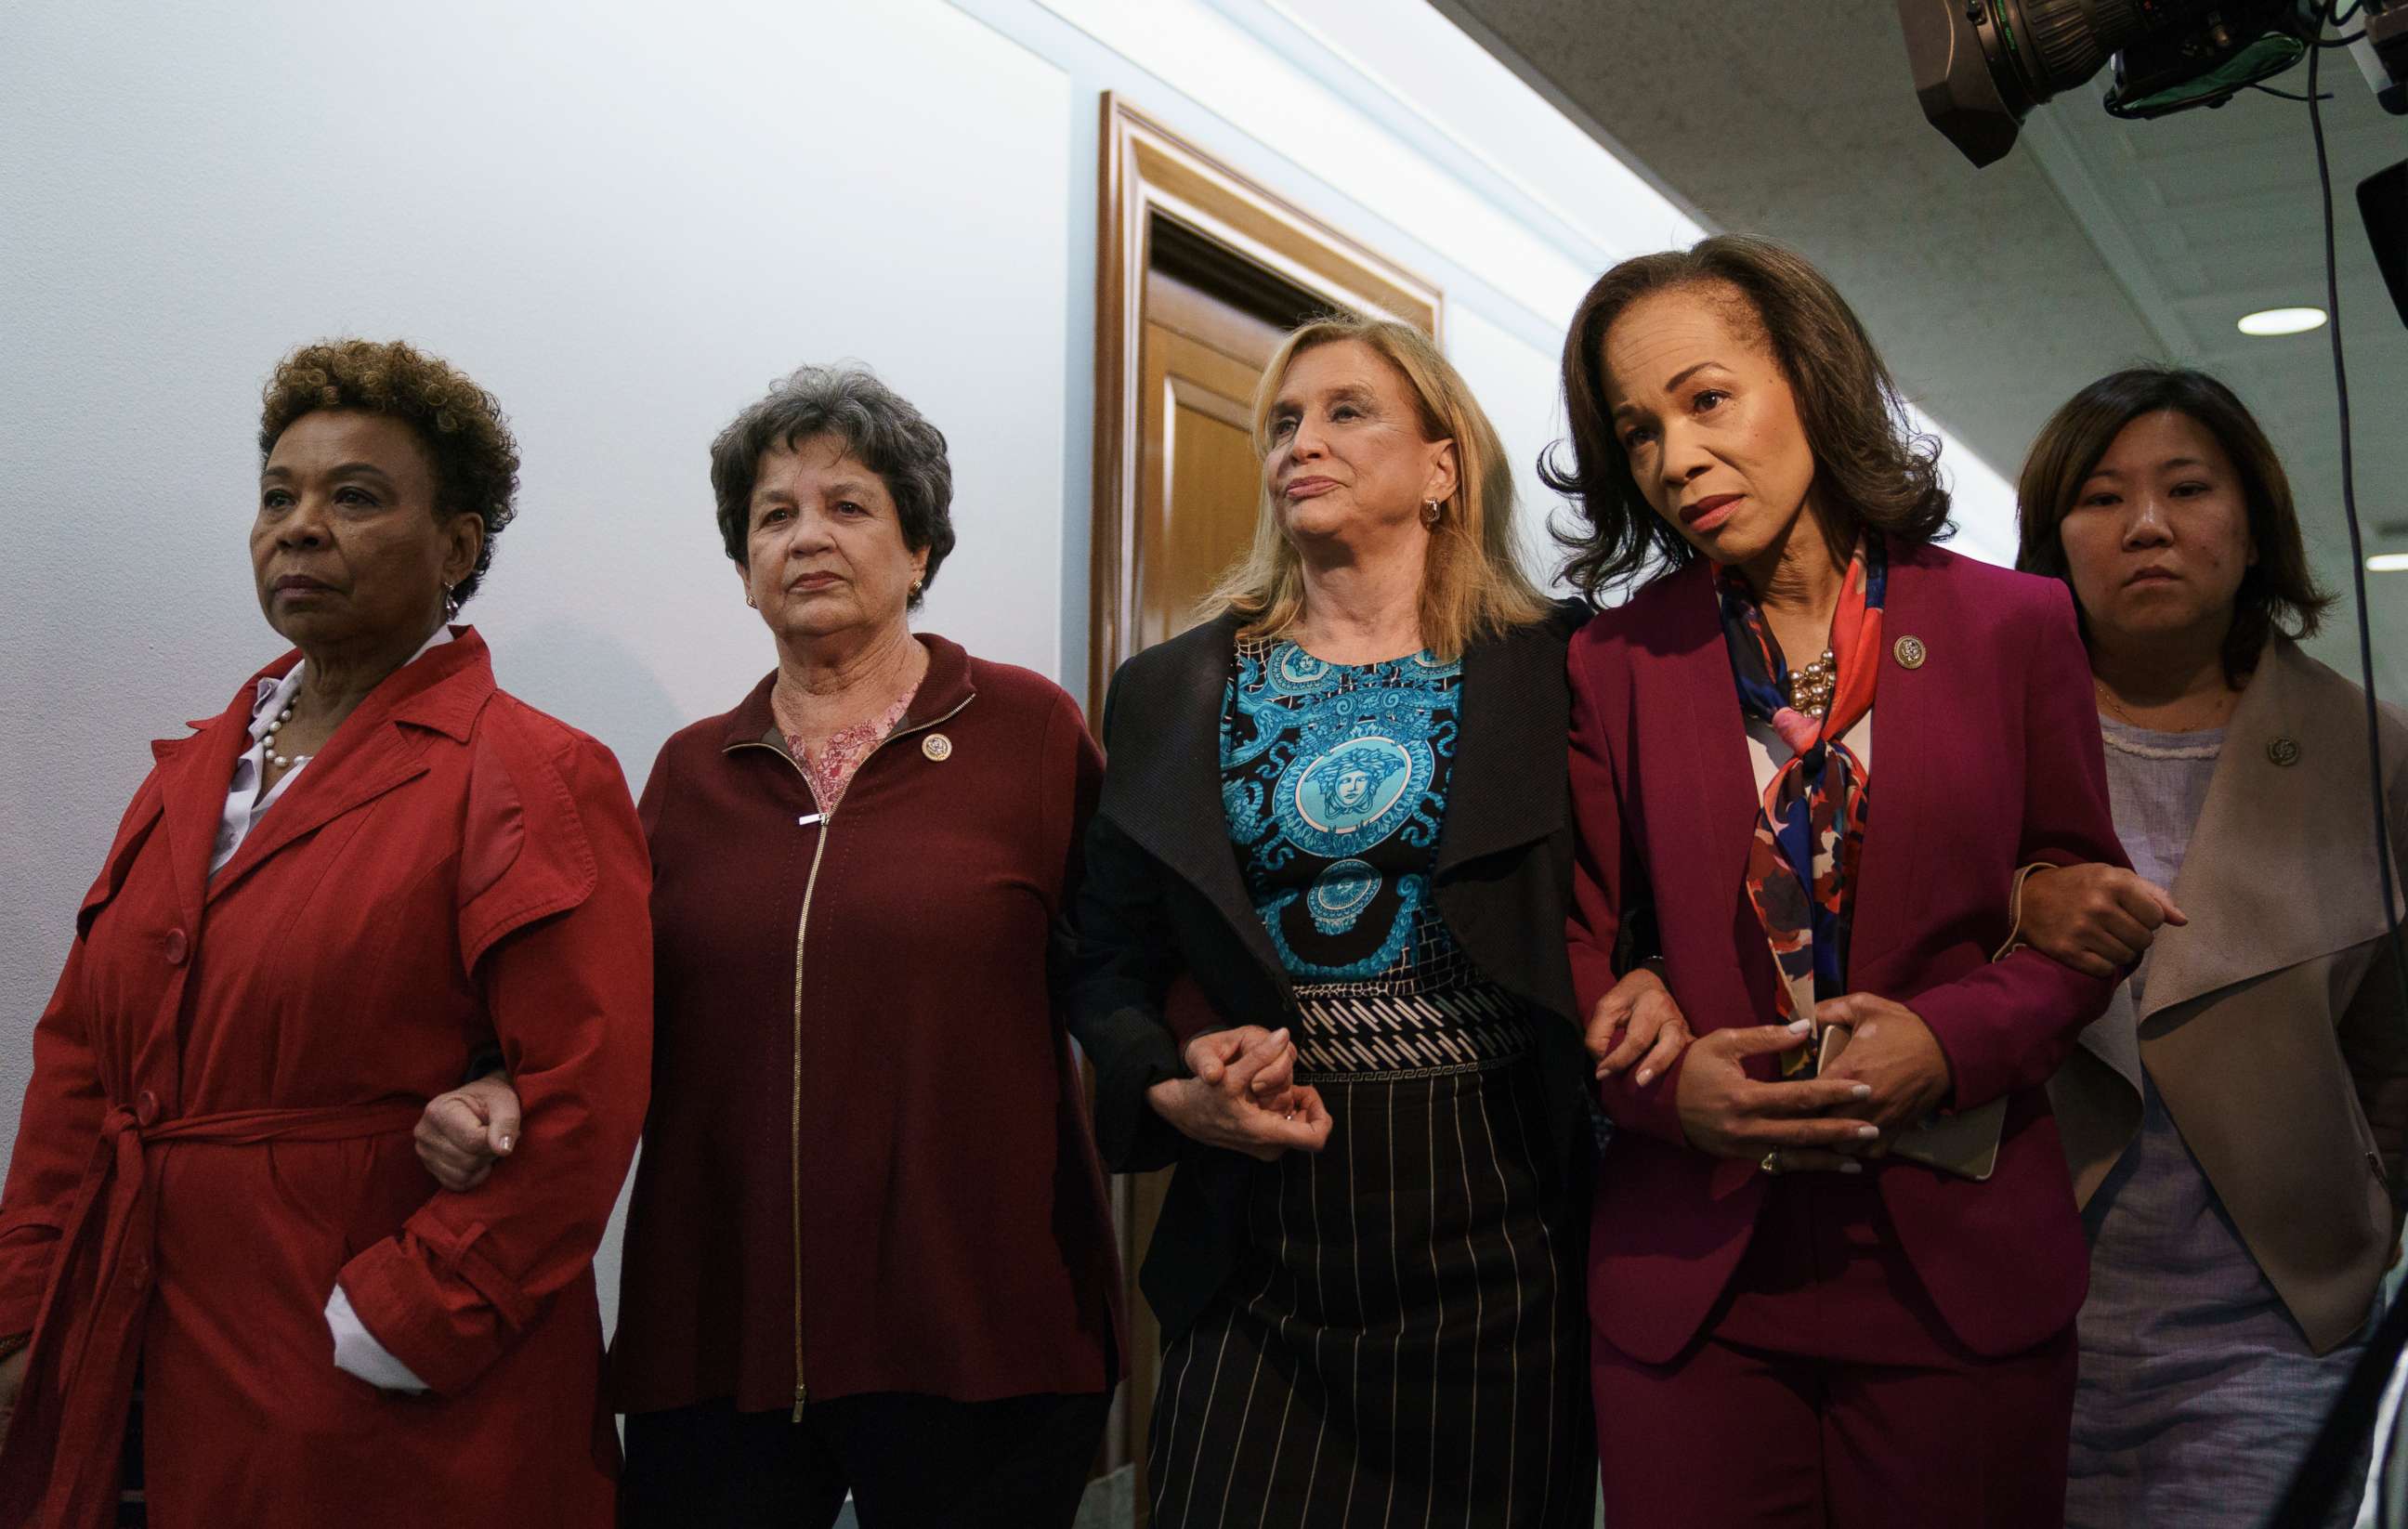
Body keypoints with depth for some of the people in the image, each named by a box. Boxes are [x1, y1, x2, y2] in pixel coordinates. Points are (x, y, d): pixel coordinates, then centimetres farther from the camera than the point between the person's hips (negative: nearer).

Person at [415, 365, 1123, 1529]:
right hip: (717, 1332, 3)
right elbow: (633, 1019, 11)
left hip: (975, 1334, -2)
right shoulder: (691, 770, 9)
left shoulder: (1027, 729, 0)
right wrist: (505, 1100, -6)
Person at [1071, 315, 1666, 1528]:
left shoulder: (1553, 672, 1)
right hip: (1261, 1233, 2)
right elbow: (1111, 962, 7)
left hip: (1497, 1219, -1)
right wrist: (1170, 1087, -9)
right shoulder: (1170, 694, 7)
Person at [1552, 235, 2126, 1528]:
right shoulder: (1613, 663, 2)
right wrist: (1663, 1082, -15)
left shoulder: (2014, 624, 2)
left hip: (1964, 1265, 0)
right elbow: (1577, 936, 3)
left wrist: (1952, 1041, -14)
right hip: (1690, 1267, 0)